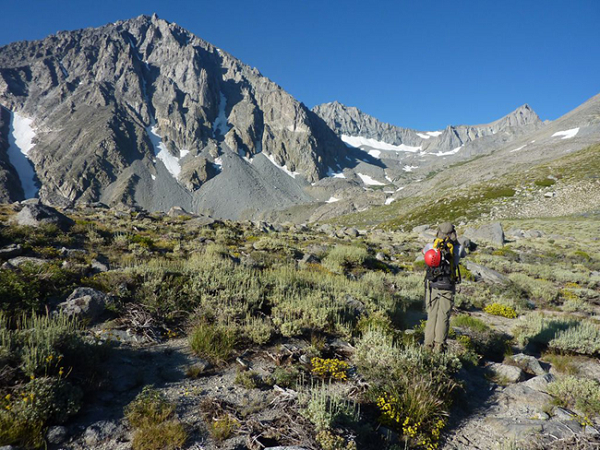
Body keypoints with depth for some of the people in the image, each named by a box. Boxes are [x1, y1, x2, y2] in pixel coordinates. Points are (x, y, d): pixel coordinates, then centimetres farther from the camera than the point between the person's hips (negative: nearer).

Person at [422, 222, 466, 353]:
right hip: (447, 287, -2)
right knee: (443, 317, 2)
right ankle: (439, 346, 1)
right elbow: (463, 254, 20)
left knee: (432, 315, 9)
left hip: (432, 285, 2)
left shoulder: (430, 246, 0)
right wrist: (456, 241, 34)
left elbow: (424, 251, 24)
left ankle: (428, 344, 10)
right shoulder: (456, 248, -3)